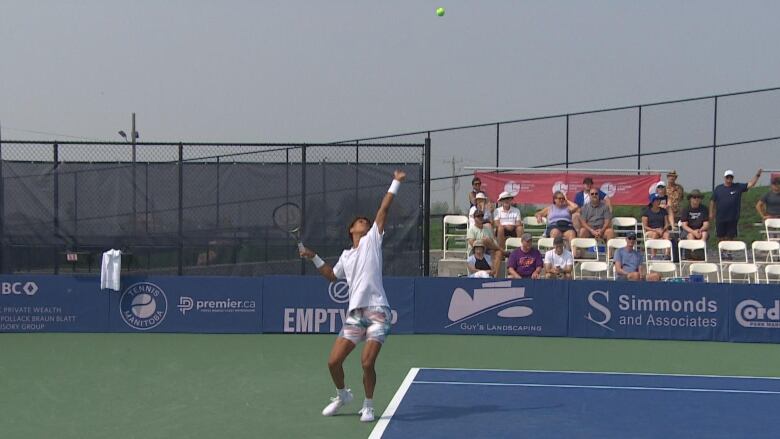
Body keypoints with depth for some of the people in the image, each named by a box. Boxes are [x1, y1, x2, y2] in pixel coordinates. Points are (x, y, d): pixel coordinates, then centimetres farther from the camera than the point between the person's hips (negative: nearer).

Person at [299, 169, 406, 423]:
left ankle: (368, 405, 9)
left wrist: (396, 183, 2)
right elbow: (332, 276, 37)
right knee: (334, 361, 0)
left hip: (377, 312, -5)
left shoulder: (372, 240, 9)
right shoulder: (346, 256, 21)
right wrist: (314, 258, 28)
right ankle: (342, 395, 29)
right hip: (355, 314, 5)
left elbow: (384, 209, 3)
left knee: (367, 362, -14)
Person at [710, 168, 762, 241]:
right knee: (721, 238, 6)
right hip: (720, 218, 1)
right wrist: (711, 213, 6)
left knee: (730, 238, 4)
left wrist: (757, 175, -10)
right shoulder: (718, 188, 5)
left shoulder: (738, 187, 3)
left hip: (732, 219, -1)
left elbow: (751, 184, 0)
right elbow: (712, 201, 9)